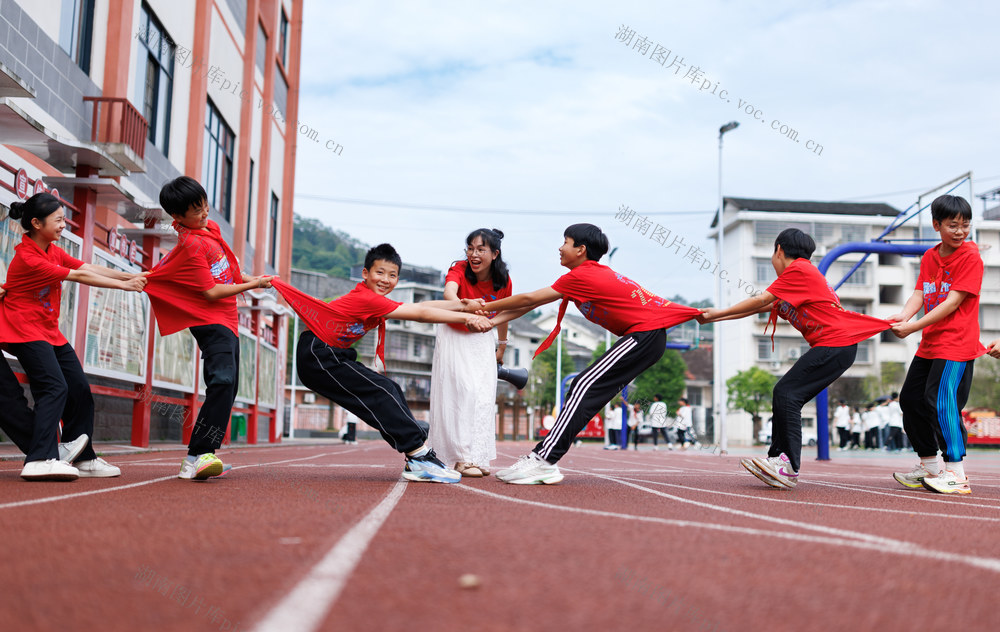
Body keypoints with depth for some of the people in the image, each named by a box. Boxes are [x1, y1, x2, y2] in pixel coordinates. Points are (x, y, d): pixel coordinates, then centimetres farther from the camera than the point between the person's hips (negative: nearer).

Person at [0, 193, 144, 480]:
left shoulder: (53, 251, 9)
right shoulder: (27, 258, -20)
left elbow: (90, 268, 0)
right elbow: (79, 276, -21)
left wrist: (133, 276, -10)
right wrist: (124, 285, -18)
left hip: (49, 332, 9)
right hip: (25, 332, -9)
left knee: (80, 389, 6)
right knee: (55, 388, -21)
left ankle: (82, 458, 14)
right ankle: (40, 460, -25)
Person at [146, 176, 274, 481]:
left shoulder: (211, 228, 12)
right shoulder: (191, 245, -17)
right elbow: (212, 292, -19)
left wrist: (248, 278, 16)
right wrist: (252, 285, -13)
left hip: (227, 320, 10)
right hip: (211, 321, -10)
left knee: (227, 388, 10)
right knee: (223, 381, -26)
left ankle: (203, 456, 14)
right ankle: (196, 457, -31)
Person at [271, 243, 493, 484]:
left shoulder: (374, 300, 8)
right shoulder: (367, 299, -21)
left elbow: (420, 306, 2)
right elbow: (421, 314, -22)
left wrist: (465, 305, -5)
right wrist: (467, 318, -20)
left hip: (331, 356, 11)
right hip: (318, 357, -11)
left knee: (391, 391, 4)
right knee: (381, 394, -18)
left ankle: (415, 461, -1)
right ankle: (419, 458, -19)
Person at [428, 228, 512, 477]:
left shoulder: (502, 279, -13)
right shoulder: (459, 270, -23)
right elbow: (449, 294, -46)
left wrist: (502, 346, 15)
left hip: (482, 339, 4)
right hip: (453, 336, -3)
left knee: (484, 396, -4)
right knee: (463, 391, -16)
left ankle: (478, 457, 2)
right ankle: (461, 457, -15)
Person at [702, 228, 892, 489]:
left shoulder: (798, 269, -6)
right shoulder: (803, 272, 24)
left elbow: (760, 300, -10)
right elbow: (765, 306, 24)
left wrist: (719, 313, -1)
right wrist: (716, 317, 23)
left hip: (835, 344, -10)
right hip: (834, 346, 10)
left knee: (786, 393, -14)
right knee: (785, 396, 6)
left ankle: (788, 467, -15)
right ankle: (778, 459, 6)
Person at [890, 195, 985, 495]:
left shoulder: (970, 257, -10)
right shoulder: (929, 257, 11)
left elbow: (952, 302, -18)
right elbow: (919, 293, 2)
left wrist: (913, 327, -24)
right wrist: (903, 316, -20)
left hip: (956, 345, -8)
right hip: (929, 345, 8)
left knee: (941, 402, -17)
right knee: (911, 399, 11)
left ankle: (956, 473, -9)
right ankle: (930, 467, 24)